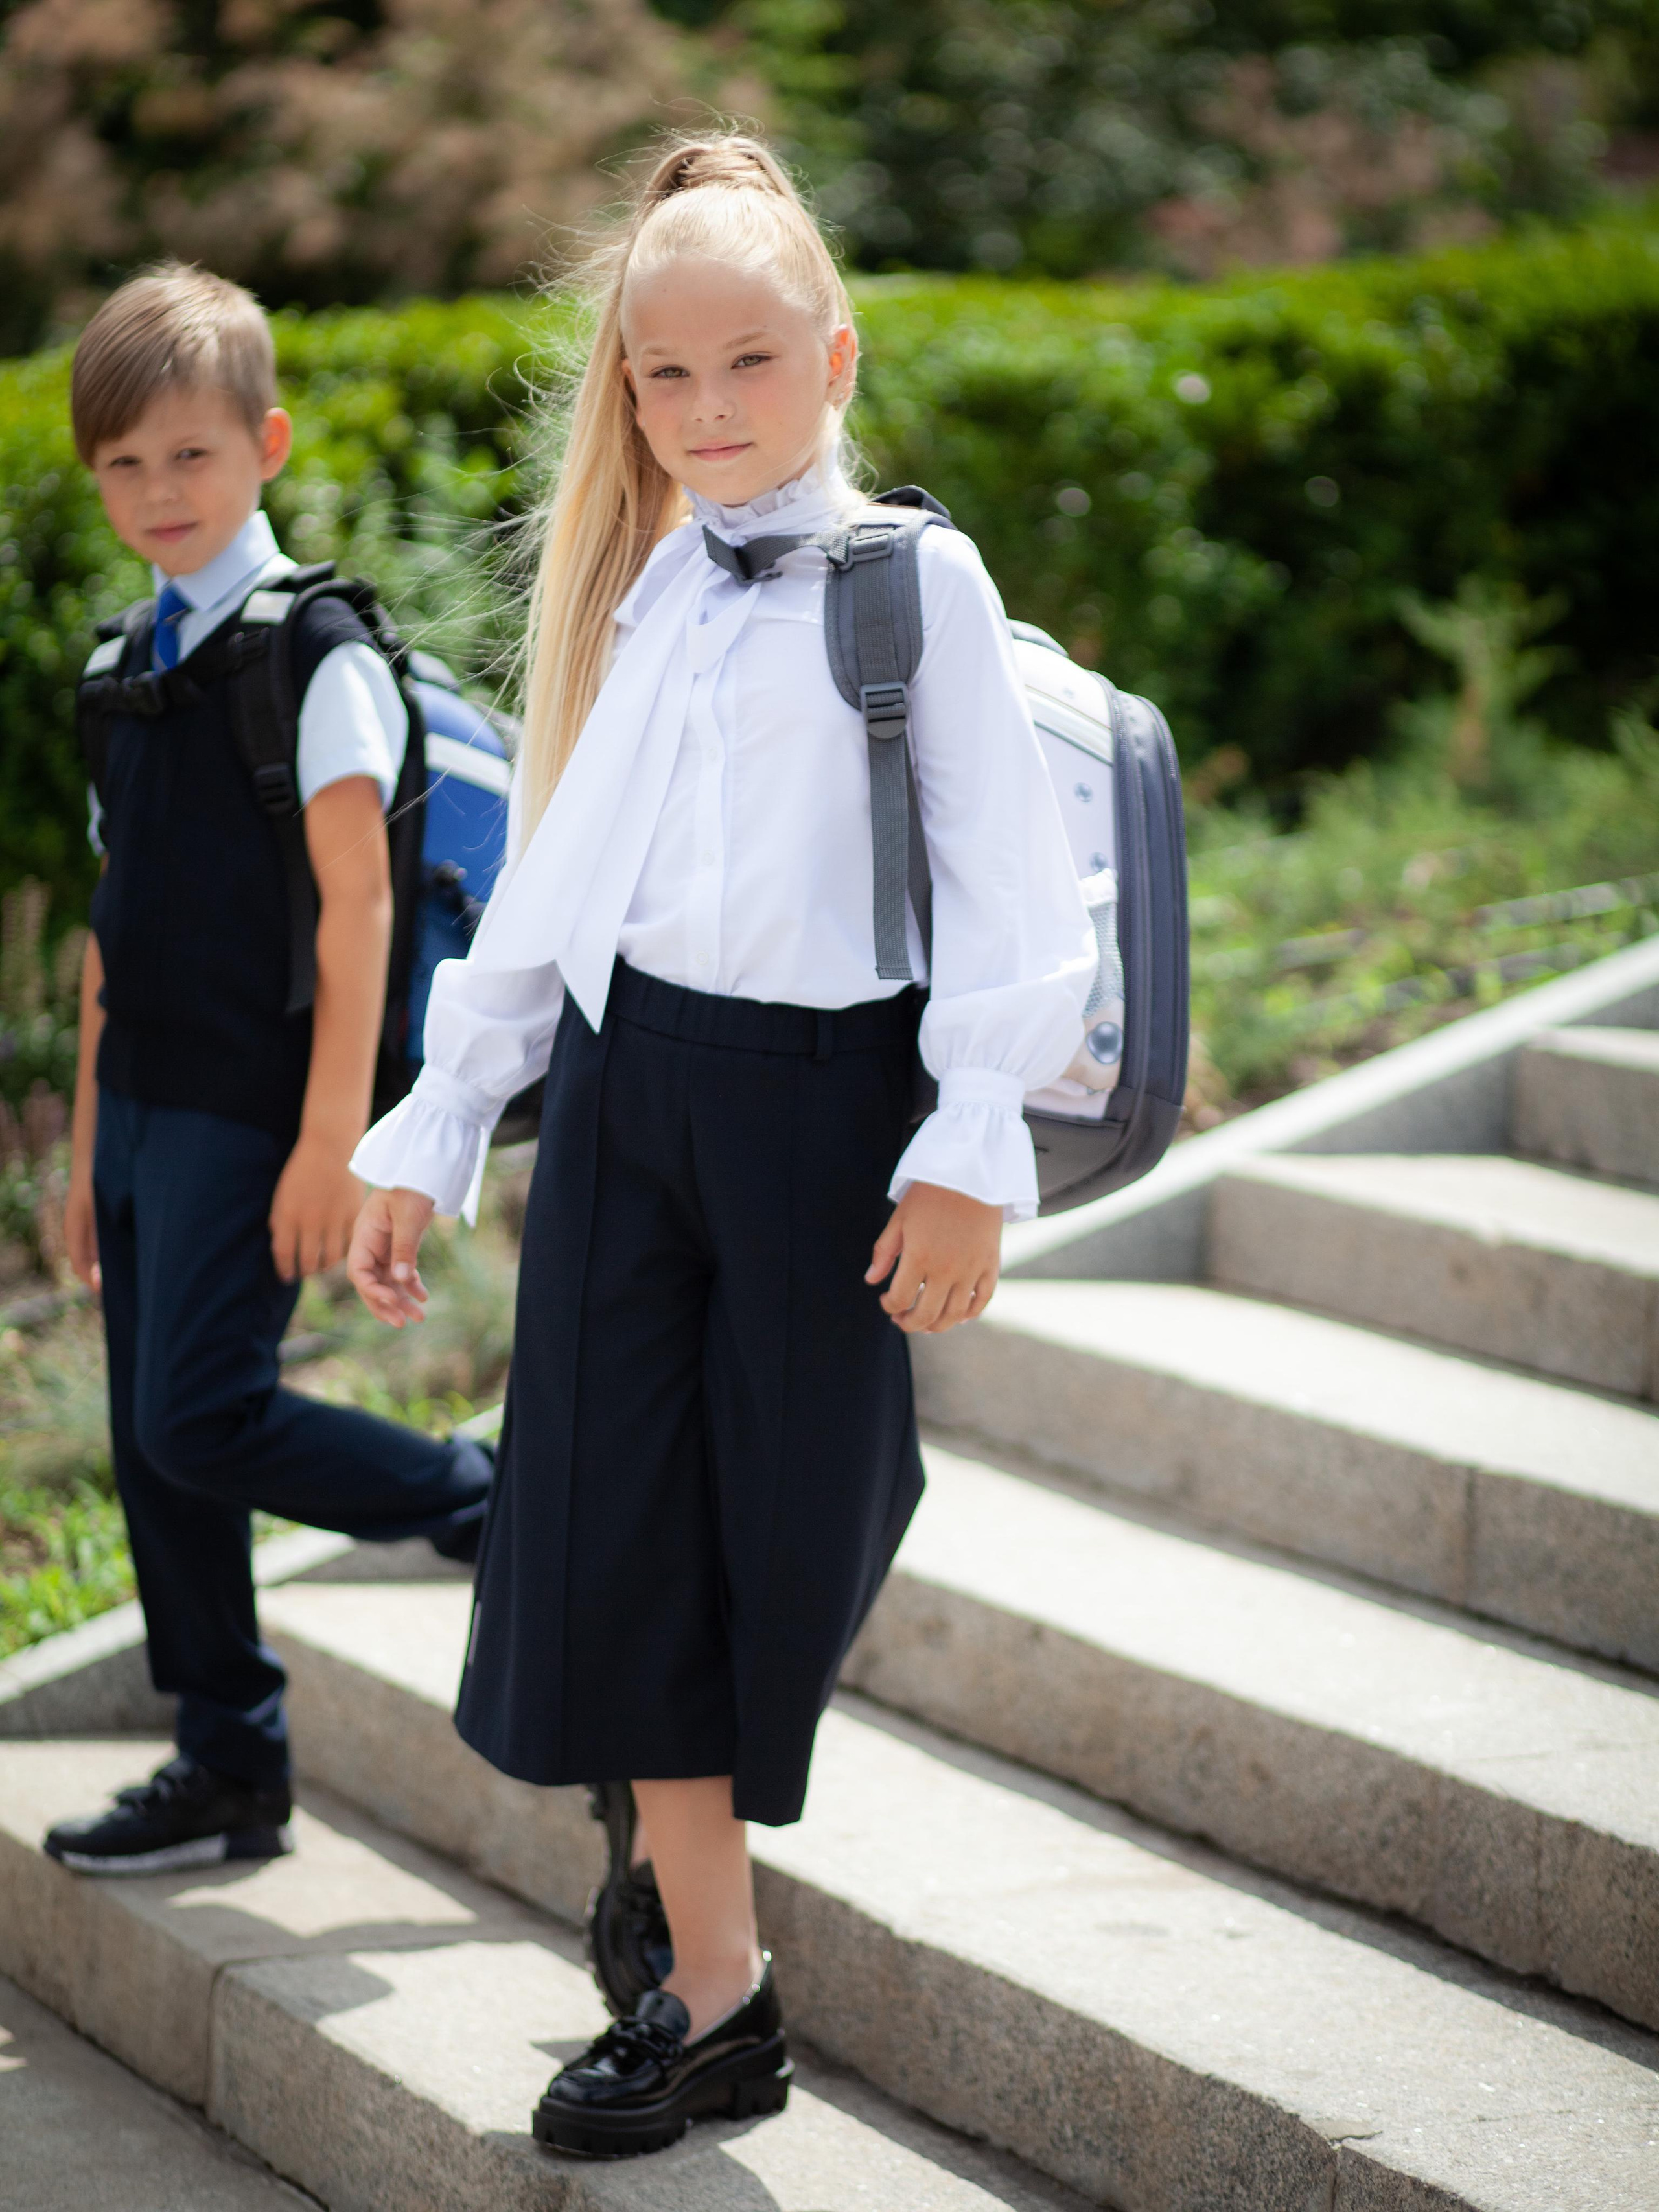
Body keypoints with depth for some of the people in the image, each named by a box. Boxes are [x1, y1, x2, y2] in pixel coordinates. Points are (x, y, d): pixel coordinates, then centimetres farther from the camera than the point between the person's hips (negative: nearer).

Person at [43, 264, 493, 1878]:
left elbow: (356, 901, -14)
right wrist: (90, 1141, 17)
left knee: (200, 1418, -14)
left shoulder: (317, 655, -9)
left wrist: (332, 1136, -19)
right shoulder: (131, 669, 13)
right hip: (147, 1108, 8)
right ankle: (230, 1775, 18)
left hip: (249, 1111, -8)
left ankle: (512, 1514, 3)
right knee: (151, 1444, 8)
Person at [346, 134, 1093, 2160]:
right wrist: (427, 1138, 14)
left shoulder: (914, 582, -2)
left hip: (820, 1087, -4)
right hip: (624, 1083, 4)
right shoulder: (620, 601, 13)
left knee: (791, 1522, 1)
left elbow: (1001, 880, -5)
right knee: (615, 1529, -2)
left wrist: (972, 1158, -12)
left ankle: (697, 1819, 28)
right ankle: (710, 1994, 5)